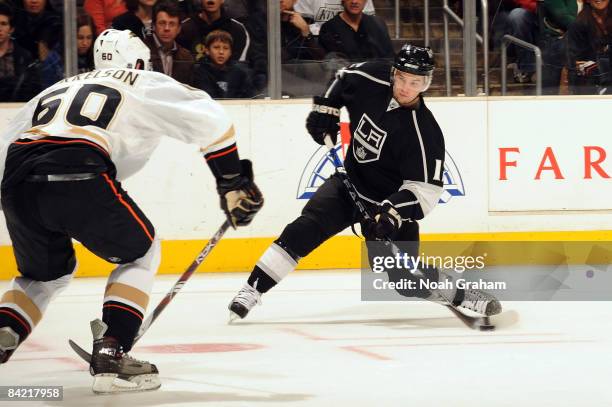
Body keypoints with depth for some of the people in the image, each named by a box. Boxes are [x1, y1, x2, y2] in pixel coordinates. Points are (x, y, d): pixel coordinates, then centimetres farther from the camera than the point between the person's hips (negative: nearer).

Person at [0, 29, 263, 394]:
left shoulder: (59, 88, 36)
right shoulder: (148, 85, 22)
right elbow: (210, 120, 9)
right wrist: (234, 183, 14)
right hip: (78, 177, -5)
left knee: (48, 272, 30)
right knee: (140, 252, 19)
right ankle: (111, 354, 3)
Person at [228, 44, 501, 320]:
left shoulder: (425, 133, -26)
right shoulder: (371, 80, -13)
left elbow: (426, 189, -27)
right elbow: (342, 79, 11)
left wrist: (393, 213, -39)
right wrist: (325, 109, -1)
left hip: (392, 202, -3)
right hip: (350, 182, 4)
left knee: (403, 275, -8)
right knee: (303, 231, -17)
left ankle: (461, 291, 15)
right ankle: (252, 289, -14)